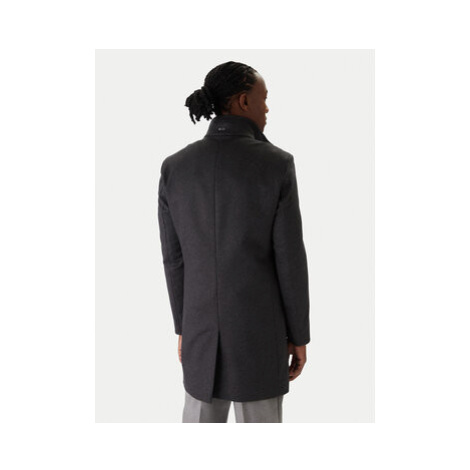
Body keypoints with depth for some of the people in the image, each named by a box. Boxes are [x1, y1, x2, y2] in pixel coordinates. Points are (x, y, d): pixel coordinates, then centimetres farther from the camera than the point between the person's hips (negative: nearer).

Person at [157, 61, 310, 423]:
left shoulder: (175, 167, -4)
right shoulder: (276, 165, -15)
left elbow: (174, 258, 1)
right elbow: (290, 260, -12)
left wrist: (184, 327, 14)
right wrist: (300, 336, 0)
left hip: (203, 330, 3)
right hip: (259, 332, -3)